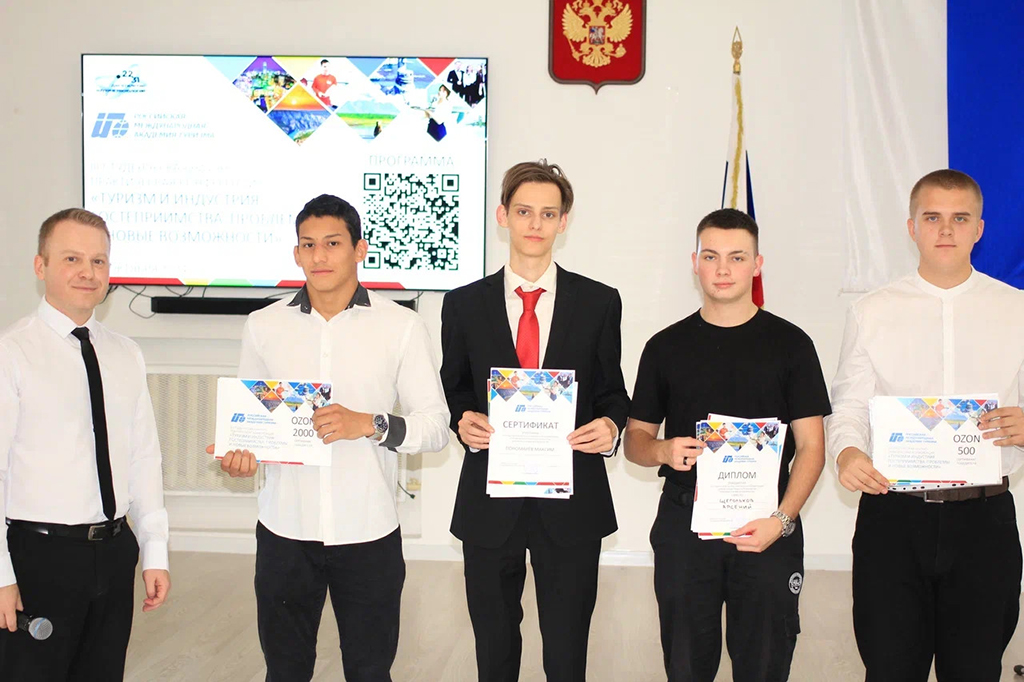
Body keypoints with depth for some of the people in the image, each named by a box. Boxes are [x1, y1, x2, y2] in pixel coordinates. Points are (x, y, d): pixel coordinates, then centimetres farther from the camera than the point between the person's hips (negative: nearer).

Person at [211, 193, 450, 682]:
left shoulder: (401, 327, -1)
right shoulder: (264, 326, 6)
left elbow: (436, 425, -1)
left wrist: (371, 424, -18)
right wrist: (238, 451, -7)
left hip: (368, 532, -1)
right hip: (286, 528, 2)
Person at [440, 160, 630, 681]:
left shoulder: (599, 302, 3)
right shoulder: (464, 305, 4)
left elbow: (611, 389, 8)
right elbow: (453, 389, 10)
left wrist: (610, 426, -14)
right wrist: (463, 421, -12)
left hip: (572, 503, -1)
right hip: (489, 502, 1)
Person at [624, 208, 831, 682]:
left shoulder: (790, 344, 3)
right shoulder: (666, 347, 8)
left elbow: (810, 447, 1)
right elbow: (635, 441, 11)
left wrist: (781, 519, -12)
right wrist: (664, 451, -12)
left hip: (768, 526, -1)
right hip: (684, 523, 1)